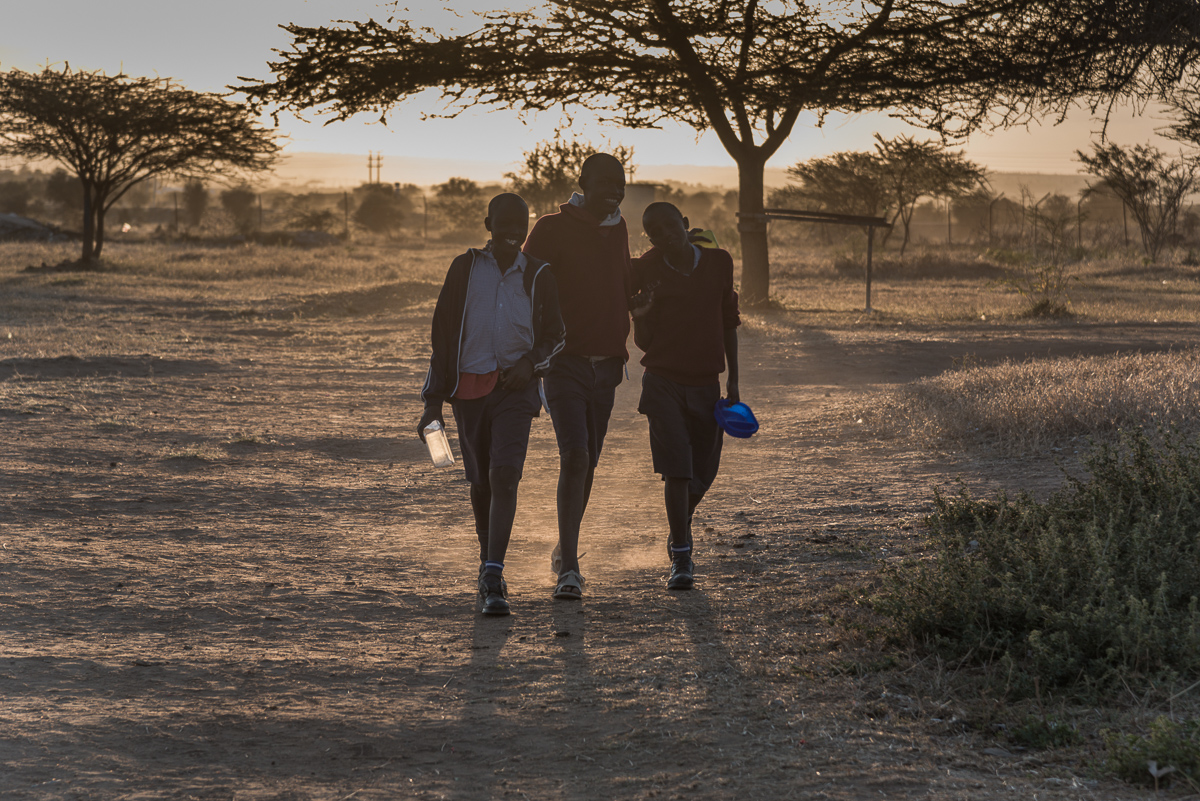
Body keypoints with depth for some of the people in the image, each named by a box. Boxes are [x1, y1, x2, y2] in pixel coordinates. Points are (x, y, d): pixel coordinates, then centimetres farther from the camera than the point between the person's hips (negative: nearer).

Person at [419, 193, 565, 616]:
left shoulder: (538, 275, 5)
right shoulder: (464, 269, 4)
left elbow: (554, 335, 15)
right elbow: (442, 335, 6)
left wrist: (530, 362, -7)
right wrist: (433, 401, 3)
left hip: (515, 389, -1)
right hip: (469, 387, 1)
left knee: (504, 475, -17)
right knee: (480, 481, 11)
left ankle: (493, 579, -20)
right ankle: (488, 558, 33)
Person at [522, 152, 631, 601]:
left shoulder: (617, 231, 12)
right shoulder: (552, 230, -7)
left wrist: (620, 348, 17)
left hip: (605, 364, 6)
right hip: (565, 362, -6)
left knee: (588, 462, 11)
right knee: (574, 457, -17)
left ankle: (565, 551, 28)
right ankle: (569, 568, -17)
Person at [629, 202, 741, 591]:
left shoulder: (719, 263, 2)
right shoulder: (648, 271, -4)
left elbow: (728, 324, 12)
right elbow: (644, 343, 0)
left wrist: (732, 382, 10)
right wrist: (640, 317, -22)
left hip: (706, 384, 3)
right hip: (664, 383, -3)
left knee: (702, 474, 8)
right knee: (676, 469, -13)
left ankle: (679, 537, 35)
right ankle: (681, 559, -7)